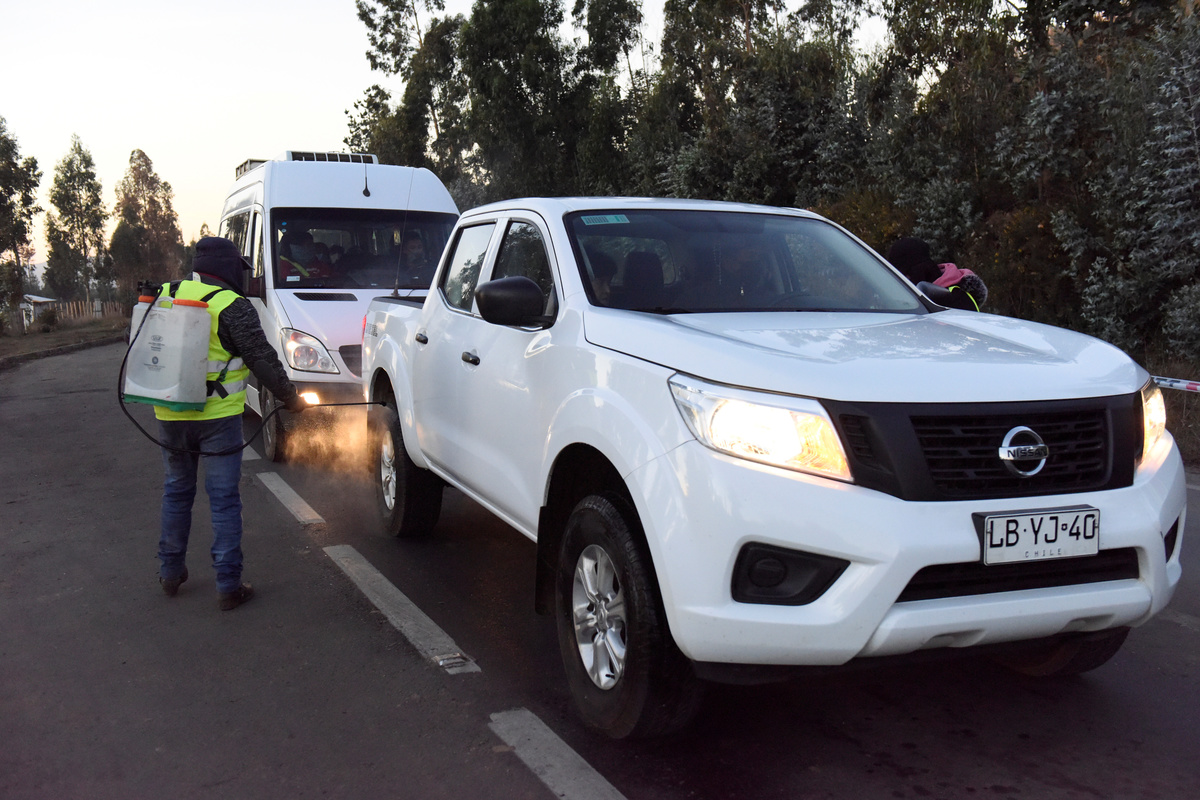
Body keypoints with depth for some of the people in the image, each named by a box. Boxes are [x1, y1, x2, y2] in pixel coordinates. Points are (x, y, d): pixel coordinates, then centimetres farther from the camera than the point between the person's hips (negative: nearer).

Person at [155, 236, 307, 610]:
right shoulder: (232, 306, -12)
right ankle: (228, 586, 4)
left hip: (170, 416, 6)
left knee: (176, 492, 20)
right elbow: (262, 359, -10)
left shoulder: (166, 296, 7)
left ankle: (171, 572, 29)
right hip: (217, 417, -5)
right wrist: (290, 396, 2)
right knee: (224, 501, 1)